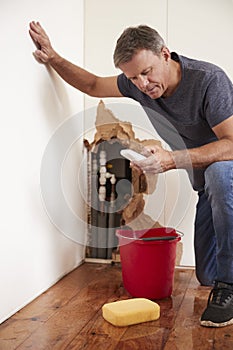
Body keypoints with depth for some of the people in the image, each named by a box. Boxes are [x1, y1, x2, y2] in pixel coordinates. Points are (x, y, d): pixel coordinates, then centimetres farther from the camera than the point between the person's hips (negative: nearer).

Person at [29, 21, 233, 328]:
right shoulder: (138, 83, -7)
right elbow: (93, 85, 10)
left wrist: (172, 160, -42)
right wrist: (53, 58, 3)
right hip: (205, 182, 6)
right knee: (206, 274, 3)